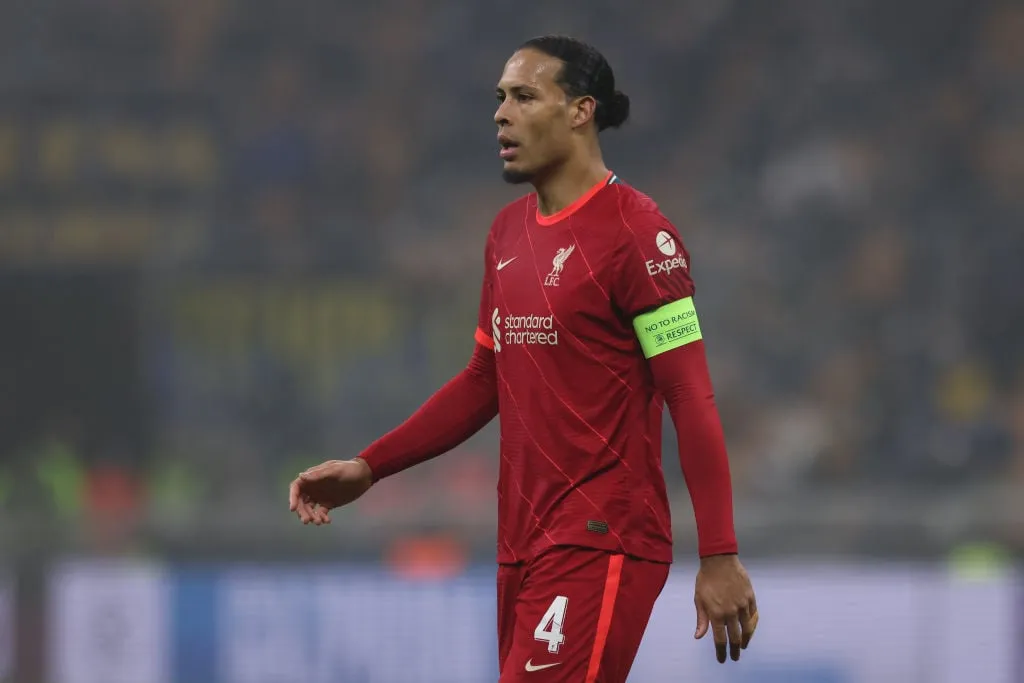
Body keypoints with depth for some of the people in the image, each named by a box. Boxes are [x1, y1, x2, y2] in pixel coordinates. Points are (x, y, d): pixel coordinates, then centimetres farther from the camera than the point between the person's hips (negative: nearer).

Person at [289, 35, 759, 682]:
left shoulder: (633, 230, -11)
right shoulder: (508, 231, 14)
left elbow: (692, 399, -14)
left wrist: (720, 558, -18)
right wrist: (367, 468, 16)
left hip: (601, 549, -8)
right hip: (523, 548, 8)